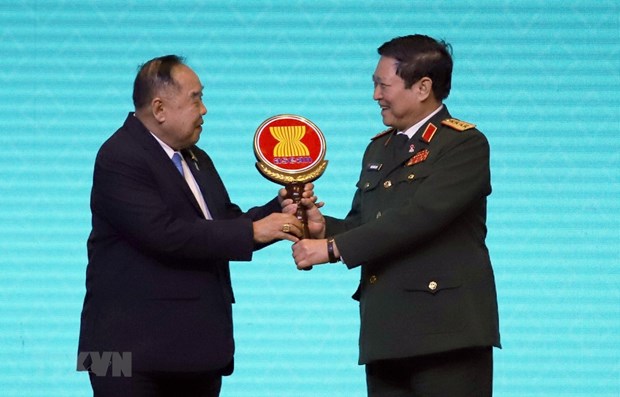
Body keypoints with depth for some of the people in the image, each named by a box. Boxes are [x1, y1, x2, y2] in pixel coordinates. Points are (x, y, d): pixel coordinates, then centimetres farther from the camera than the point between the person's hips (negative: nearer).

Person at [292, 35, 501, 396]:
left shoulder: (465, 144, -7)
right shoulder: (379, 148, 19)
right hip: (386, 332, 7)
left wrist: (333, 248, -16)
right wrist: (324, 227, -3)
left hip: (447, 333, -7)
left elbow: (418, 216, -18)